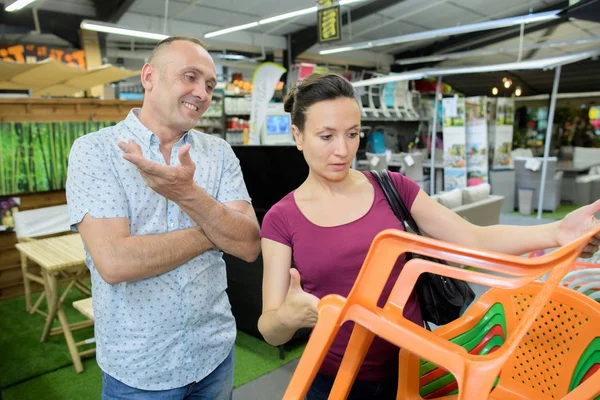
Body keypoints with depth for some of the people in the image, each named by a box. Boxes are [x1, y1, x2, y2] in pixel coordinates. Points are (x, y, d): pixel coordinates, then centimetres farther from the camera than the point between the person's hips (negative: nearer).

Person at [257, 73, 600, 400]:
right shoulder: (281, 220, -8)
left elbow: (473, 240, -6)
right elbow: (272, 331, -12)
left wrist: (555, 233, -20)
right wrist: (289, 316, -34)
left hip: (411, 369, 2)